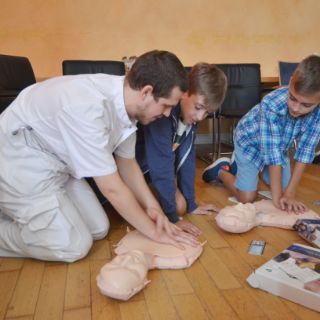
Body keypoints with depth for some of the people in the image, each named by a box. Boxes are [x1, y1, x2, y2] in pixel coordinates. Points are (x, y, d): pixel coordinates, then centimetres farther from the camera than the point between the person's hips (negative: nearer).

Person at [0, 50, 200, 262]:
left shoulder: (125, 101, -10)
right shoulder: (88, 108, -35)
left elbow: (127, 163, 4)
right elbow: (112, 188, -28)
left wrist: (152, 206, -6)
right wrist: (154, 232, -16)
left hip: (56, 162, 8)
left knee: (98, 229, 8)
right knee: (73, 246, -12)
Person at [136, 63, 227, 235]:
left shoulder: (190, 116, -10)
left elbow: (187, 159, -4)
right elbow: (162, 167, -34)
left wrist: (190, 204, 1)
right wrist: (172, 217, -28)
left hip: (148, 166, 7)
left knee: (180, 206, 1)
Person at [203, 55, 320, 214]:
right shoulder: (271, 104, -40)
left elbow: (305, 151, -23)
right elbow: (273, 153, -36)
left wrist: (290, 193, -26)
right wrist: (276, 196, -32)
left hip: (280, 145, 5)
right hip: (250, 140, -5)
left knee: (284, 189, 12)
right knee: (247, 198, -8)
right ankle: (221, 170, 20)